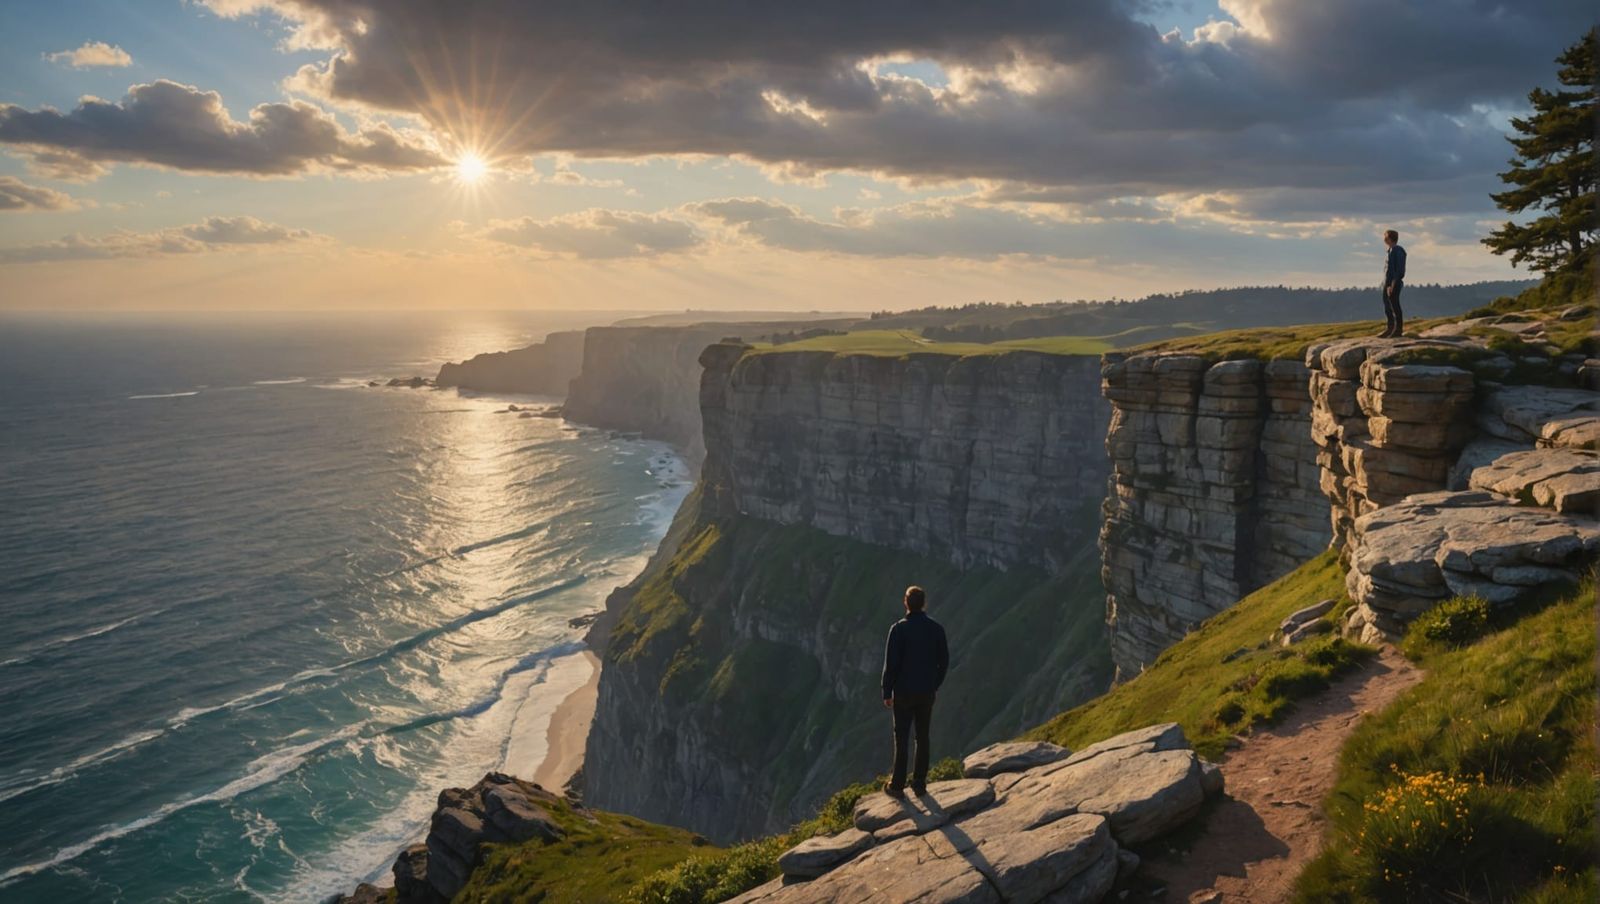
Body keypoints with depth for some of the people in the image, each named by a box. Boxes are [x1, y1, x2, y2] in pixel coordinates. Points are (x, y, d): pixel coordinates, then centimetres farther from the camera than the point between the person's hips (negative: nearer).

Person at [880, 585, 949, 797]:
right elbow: (944, 661, 3)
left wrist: (887, 692, -5)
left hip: (904, 692, -3)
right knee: (923, 737, 14)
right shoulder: (936, 628, -3)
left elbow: (891, 664, -15)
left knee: (901, 738, 6)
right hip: (927, 692, 3)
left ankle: (897, 785, 13)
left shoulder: (899, 629, -16)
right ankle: (919, 783, 20)